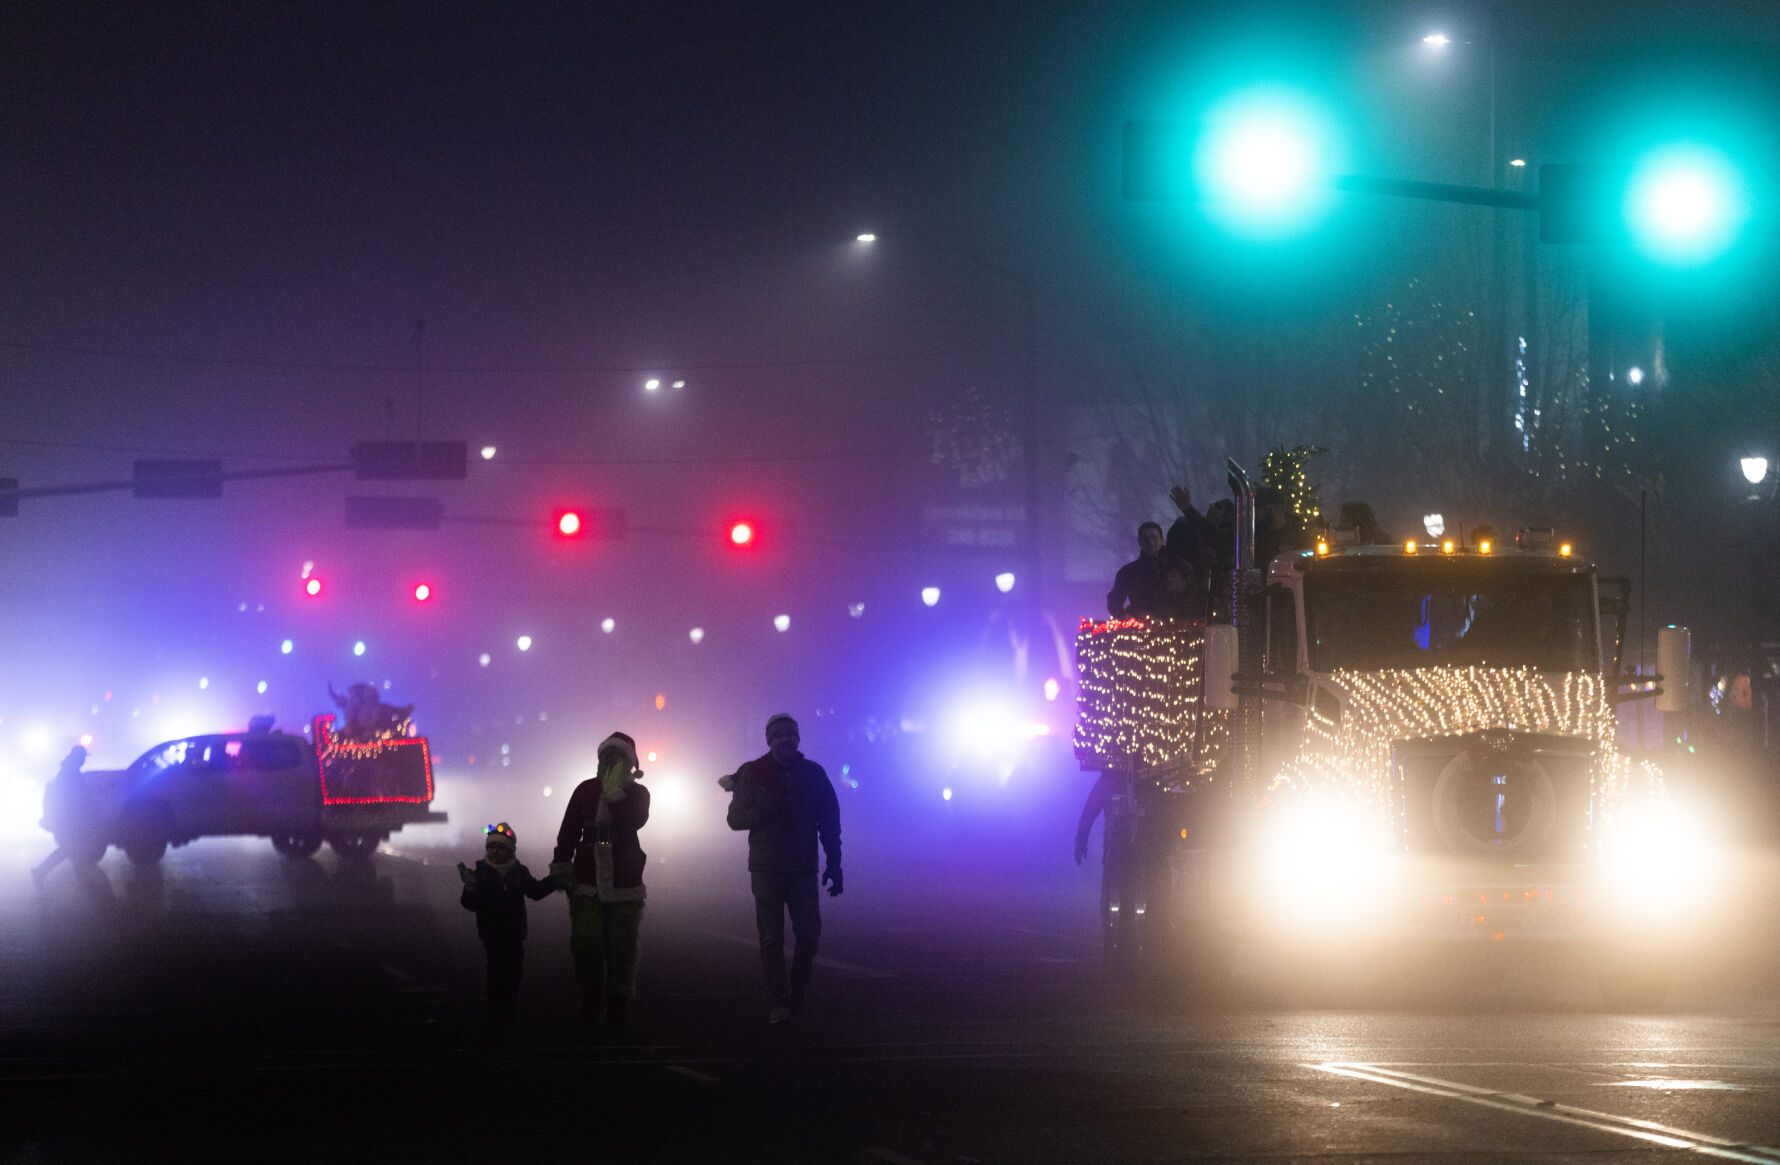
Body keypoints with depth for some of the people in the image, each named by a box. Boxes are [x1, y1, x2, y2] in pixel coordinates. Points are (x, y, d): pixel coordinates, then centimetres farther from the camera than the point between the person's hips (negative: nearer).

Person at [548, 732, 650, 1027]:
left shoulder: (637, 793, 4)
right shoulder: (586, 790, 8)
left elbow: (634, 822, -17)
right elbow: (568, 834, 9)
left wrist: (617, 791, -19)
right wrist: (561, 869, 3)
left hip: (625, 886, -1)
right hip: (588, 884, 1)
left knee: (623, 945, -2)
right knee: (586, 941, -9)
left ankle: (618, 1002, 8)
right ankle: (590, 994, 10)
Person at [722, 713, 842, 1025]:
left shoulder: (813, 773, 5)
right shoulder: (753, 774, 2)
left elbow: (830, 822, 8)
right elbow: (736, 818, -2)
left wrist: (834, 864, 3)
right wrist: (766, 810, -20)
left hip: (803, 868, 1)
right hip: (766, 868, -1)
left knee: (809, 935, -2)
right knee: (771, 938, -3)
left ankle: (797, 995, 17)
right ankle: (778, 1002, 0)